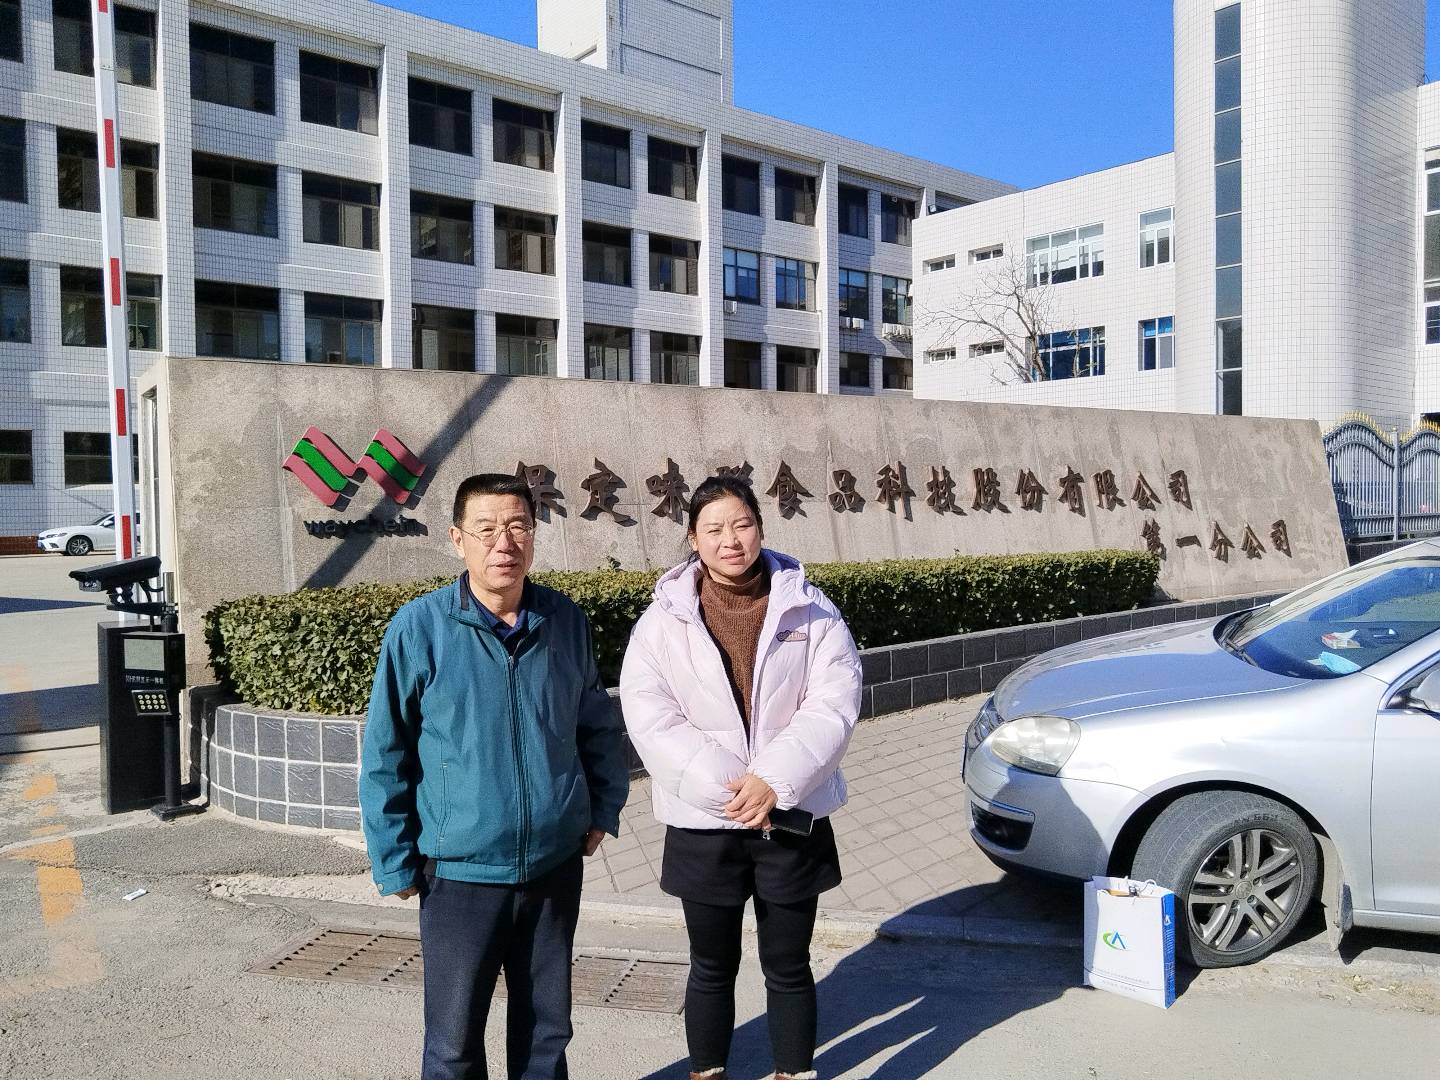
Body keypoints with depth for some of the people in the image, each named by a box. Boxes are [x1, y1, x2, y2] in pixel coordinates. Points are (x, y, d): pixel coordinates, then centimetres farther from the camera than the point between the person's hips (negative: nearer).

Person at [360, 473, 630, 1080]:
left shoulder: (566, 622, -3)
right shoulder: (419, 628, -12)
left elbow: (599, 725, 12)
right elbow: (384, 757, -6)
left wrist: (604, 807, 8)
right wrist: (394, 863, -4)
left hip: (556, 865, 3)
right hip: (461, 872, -3)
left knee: (547, 1028, 18)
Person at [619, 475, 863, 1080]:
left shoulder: (810, 610, -2)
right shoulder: (664, 620, -3)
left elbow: (833, 704, -9)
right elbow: (650, 717, -11)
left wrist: (774, 782, -19)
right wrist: (725, 788, -20)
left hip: (794, 818, 0)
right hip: (703, 824, 0)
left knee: (789, 966, 14)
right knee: (712, 967, 16)